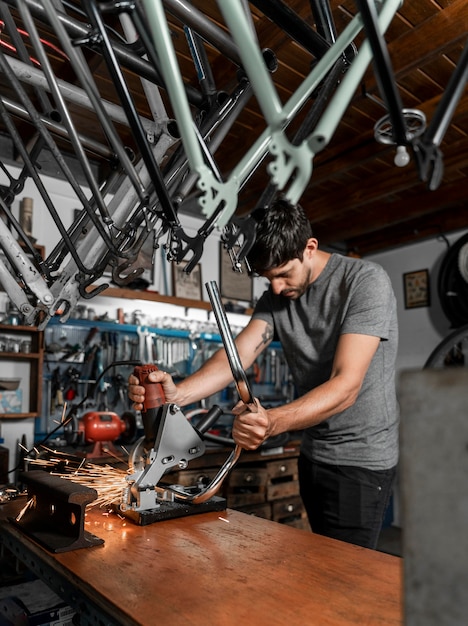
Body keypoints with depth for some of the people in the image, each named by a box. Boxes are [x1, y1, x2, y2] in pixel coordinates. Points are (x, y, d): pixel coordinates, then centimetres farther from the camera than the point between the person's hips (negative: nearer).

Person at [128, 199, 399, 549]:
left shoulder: (365, 281, -19)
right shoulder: (276, 296, 1)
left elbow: (346, 385, -28)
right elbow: (238, 354, -14)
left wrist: (273, 422, -44)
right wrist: (177, 394, -32)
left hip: (362, 458, -6)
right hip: (313, 453, 6)